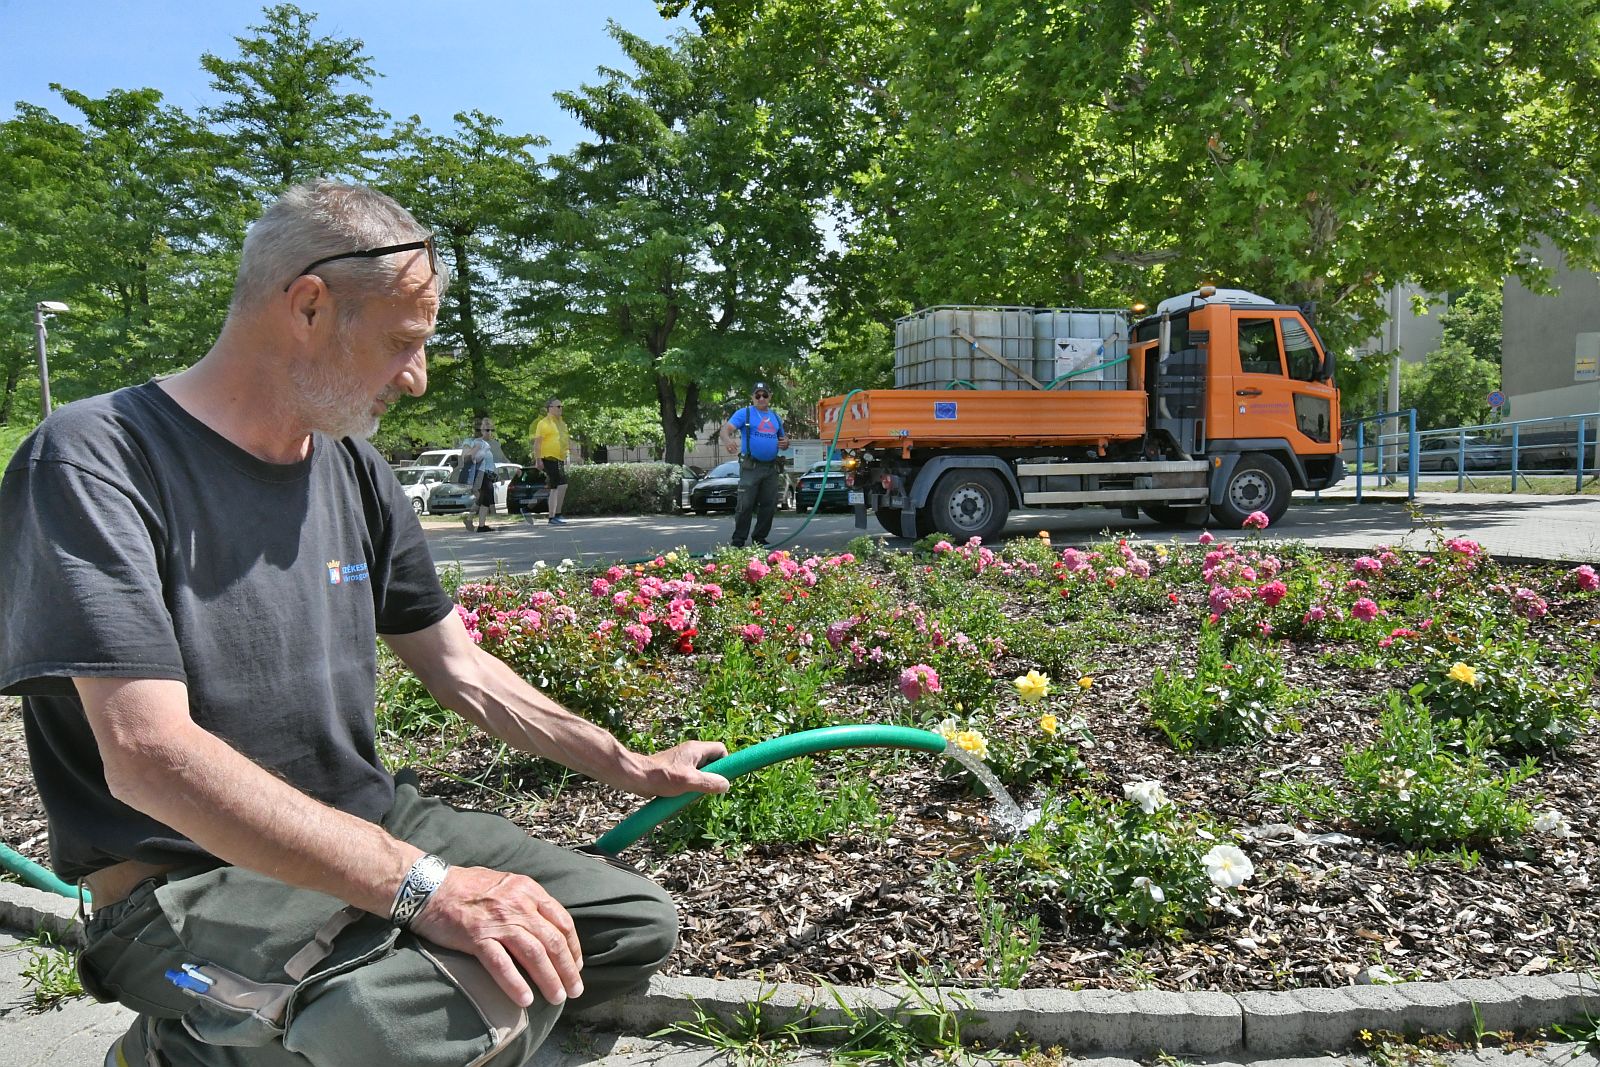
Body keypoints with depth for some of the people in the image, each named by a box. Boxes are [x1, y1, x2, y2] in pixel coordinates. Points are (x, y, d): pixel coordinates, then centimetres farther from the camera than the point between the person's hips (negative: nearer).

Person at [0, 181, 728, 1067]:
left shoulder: (352, 467, 7)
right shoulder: (96, 460, -15)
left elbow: (459, 667, 14)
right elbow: (148, 755, -26)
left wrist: (631, 769, 13)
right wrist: (423, 886, -31)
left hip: (369, 829, 7)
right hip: (192, 879, -7)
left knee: (637, 923, -1)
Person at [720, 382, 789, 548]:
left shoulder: (776, 417, 18)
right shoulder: (744, 413, 1)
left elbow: (783, 439, 28)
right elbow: (726, 428, -13)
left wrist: (785, 443, 2)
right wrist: (727, 440, -37)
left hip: (772, 468, 6)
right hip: (751, 466, -5)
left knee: (769, 505, 7)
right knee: (746, 505, -9)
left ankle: (759, 538, 18)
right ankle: (738, 540, -3)